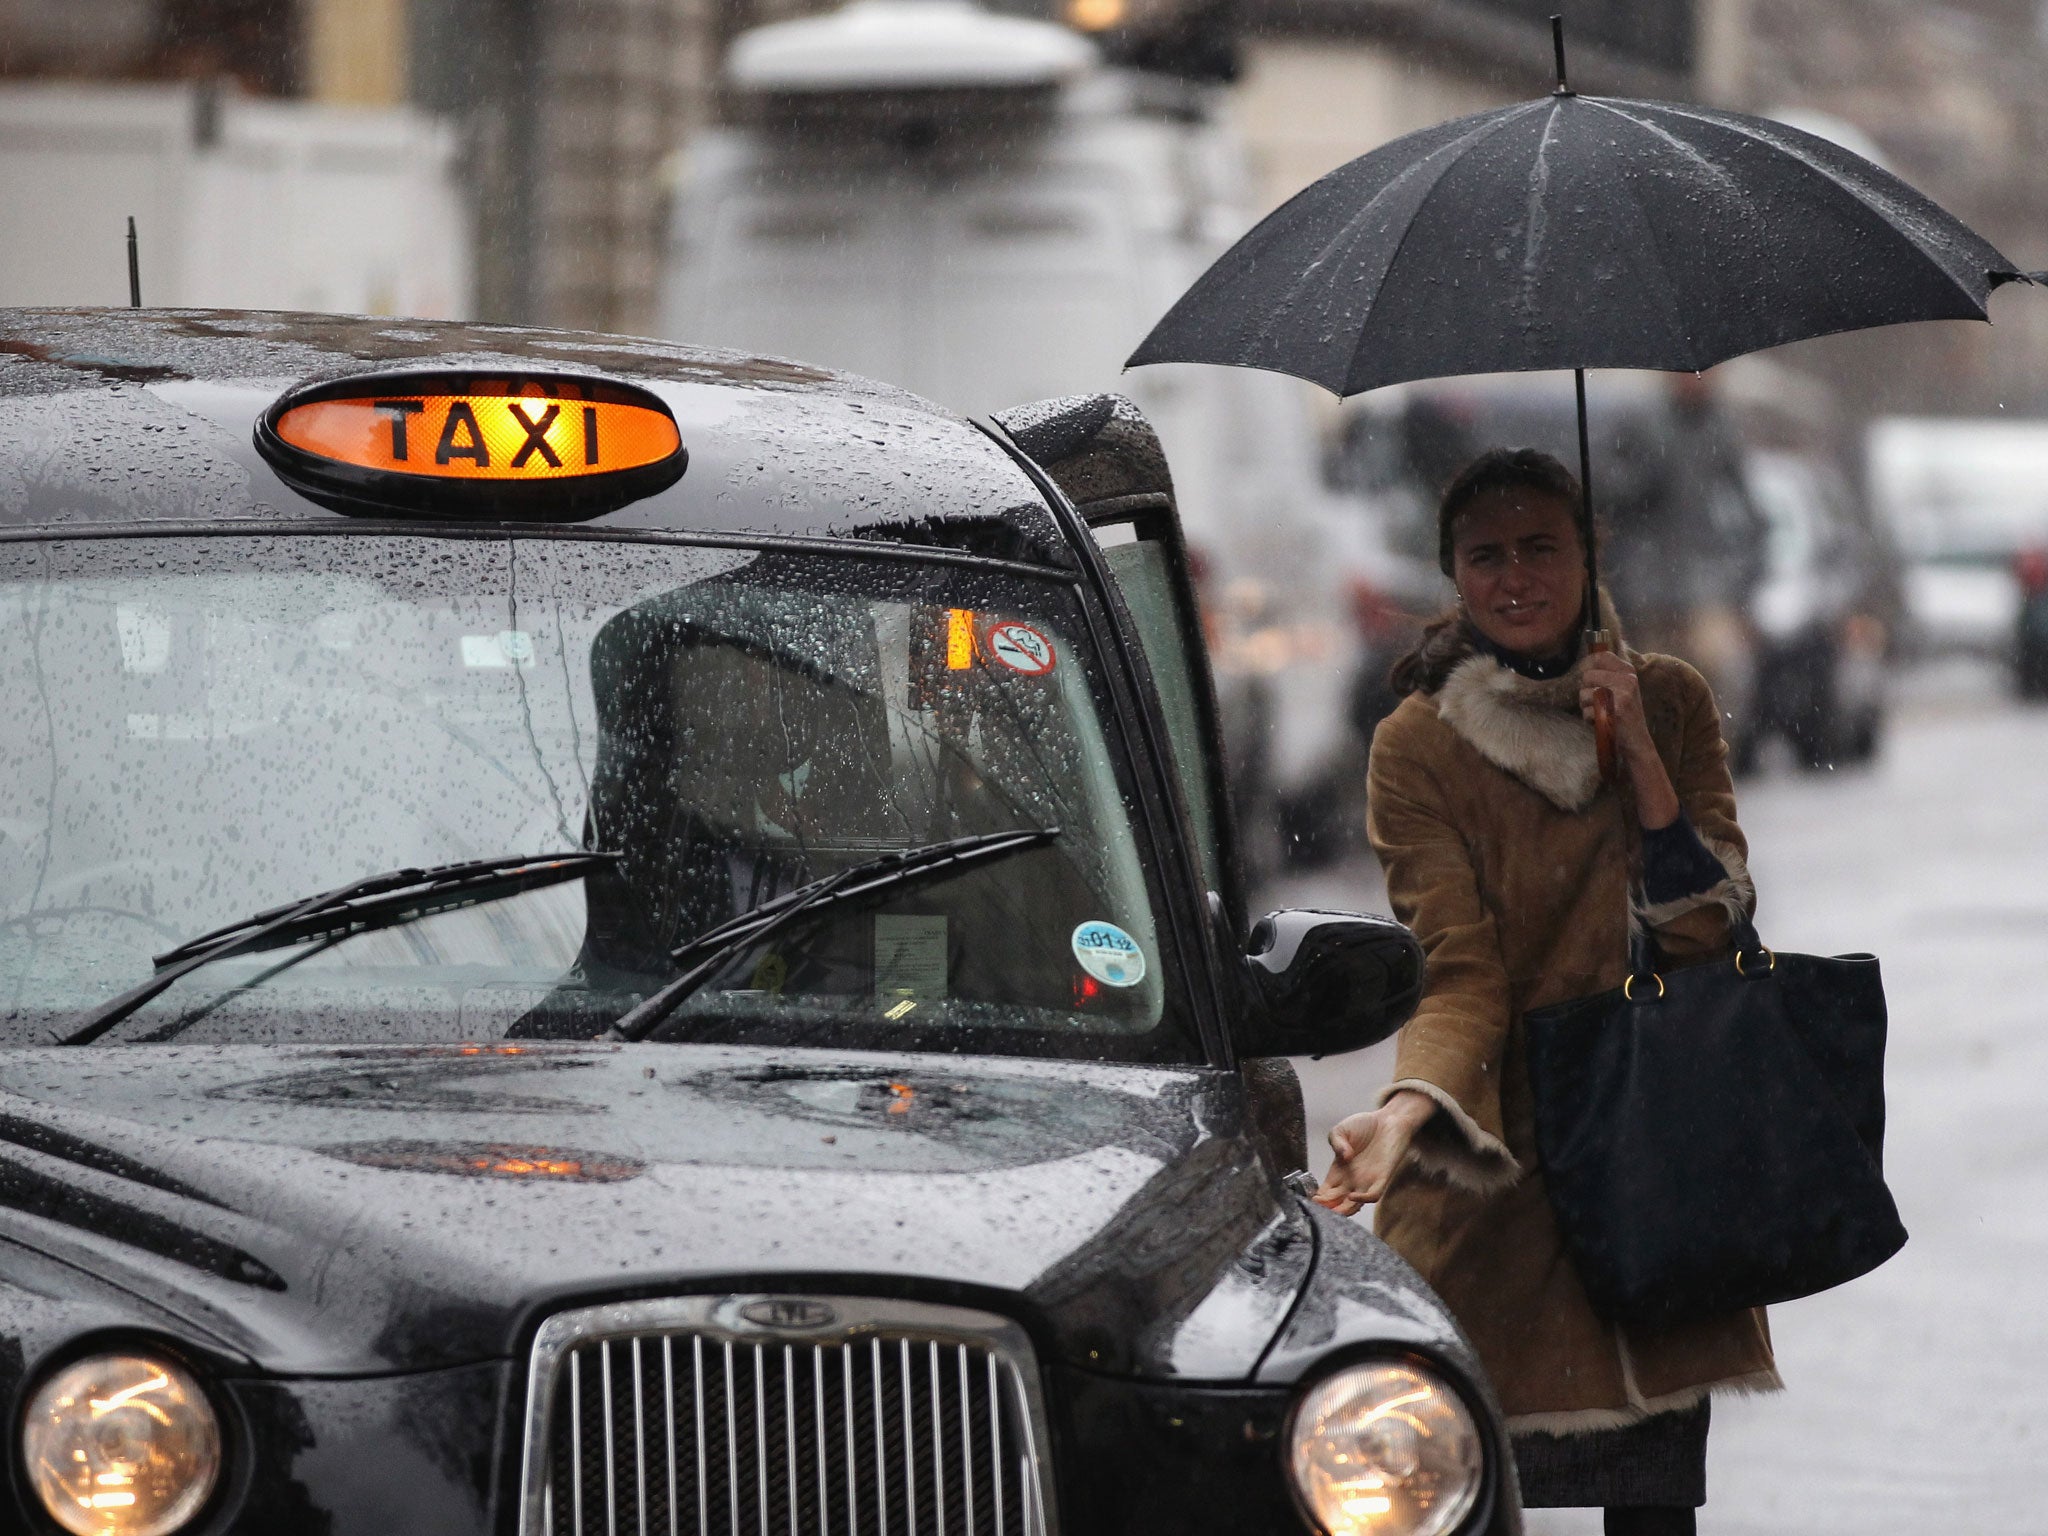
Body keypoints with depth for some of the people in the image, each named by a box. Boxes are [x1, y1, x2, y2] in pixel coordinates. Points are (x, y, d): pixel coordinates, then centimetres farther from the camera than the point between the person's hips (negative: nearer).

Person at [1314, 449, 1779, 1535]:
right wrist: (1406, 1110, -30)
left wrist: (1637, 753, -10)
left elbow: (1710, 925, -2)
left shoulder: (1670, 703, 7)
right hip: (1491, 1167, -2)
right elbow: (1460, 971, -11)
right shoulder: (1418, 746, -2)